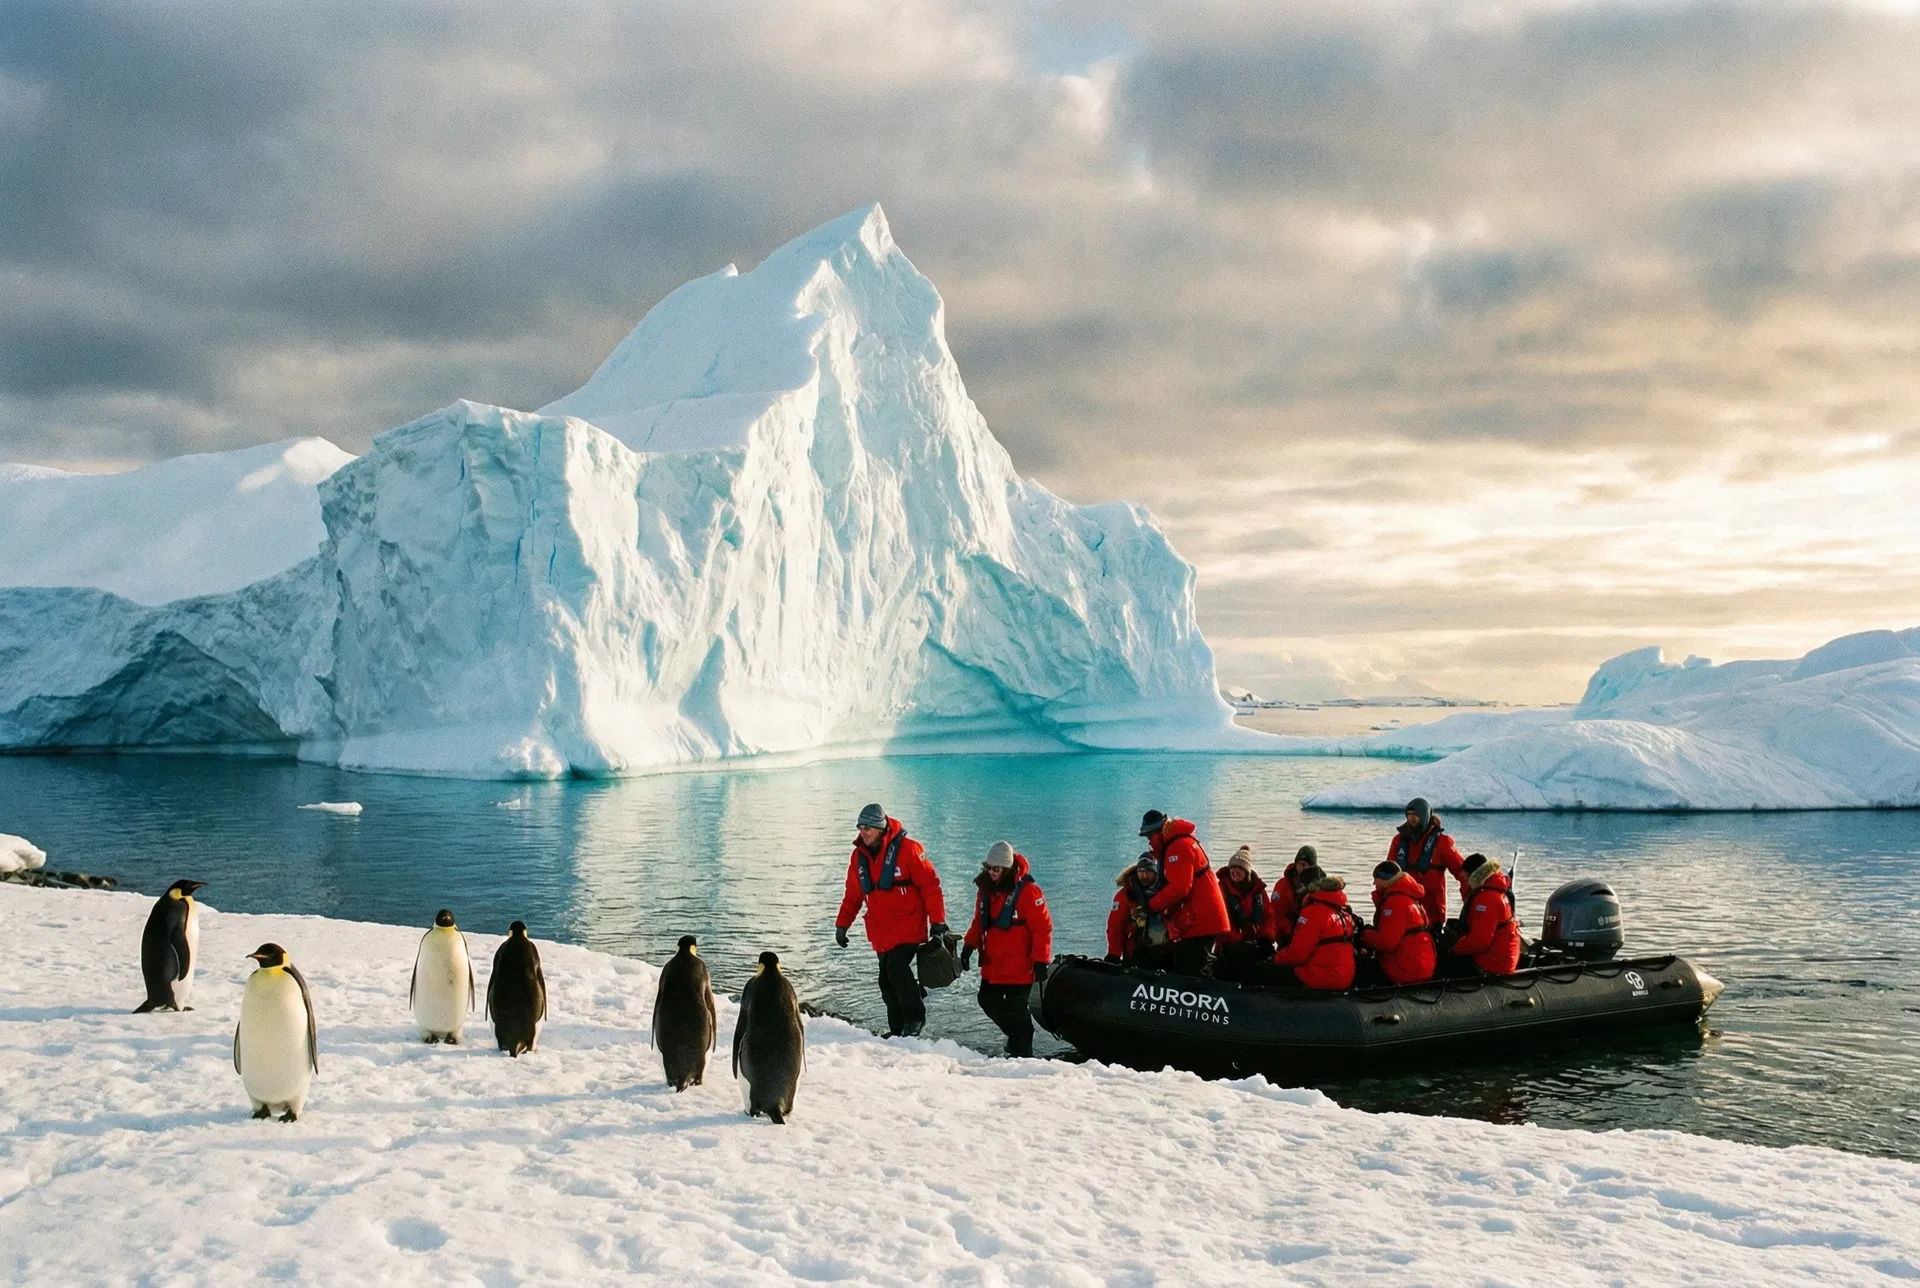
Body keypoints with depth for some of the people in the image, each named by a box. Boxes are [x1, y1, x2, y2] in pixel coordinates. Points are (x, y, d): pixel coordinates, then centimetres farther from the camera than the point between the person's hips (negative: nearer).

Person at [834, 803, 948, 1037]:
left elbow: (930, 884, -10)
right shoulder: (859, 855, 7)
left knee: (897, 969, -20)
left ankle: (915, 1018, -2)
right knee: (887, 981, 5)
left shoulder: (906, 849, -11)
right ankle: (897, 1028, 16)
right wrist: (842, 924, 12)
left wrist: (937, 921, -12)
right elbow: (853, 895, 17)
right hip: (881, 932, 6)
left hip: (908, 928, -6)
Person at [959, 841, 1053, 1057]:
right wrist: (969, 947, 9)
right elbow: (979, 922, 19)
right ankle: (1015, 1032, 36)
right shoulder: (986, 888, 6)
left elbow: (1042, 928, -15)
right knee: (988, 1001, 14)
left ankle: (1021, 1051, 9)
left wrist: (1041, 961, -16)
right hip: (992, 965, 7)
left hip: (1019, 967, -7)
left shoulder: (1027, 891, -16)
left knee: (1016, 1010, -5)